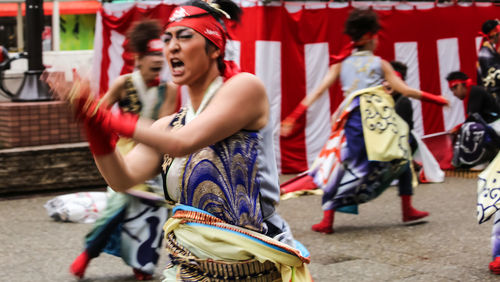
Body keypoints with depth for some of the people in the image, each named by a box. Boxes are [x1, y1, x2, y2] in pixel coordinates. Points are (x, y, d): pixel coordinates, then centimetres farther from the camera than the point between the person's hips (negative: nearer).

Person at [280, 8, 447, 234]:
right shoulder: (380, 63, 8)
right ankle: (407, 210, 19)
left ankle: (327, 221, -7)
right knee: (401, 158, 18)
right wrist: (435, 99, 16)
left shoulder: (341, 63, 12)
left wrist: (295, 115, 4)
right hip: (380, 116, -1)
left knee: (339, 167, 2)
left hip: (353, 119, 1)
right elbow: (405, 90, 6)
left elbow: (318, 91, 5)